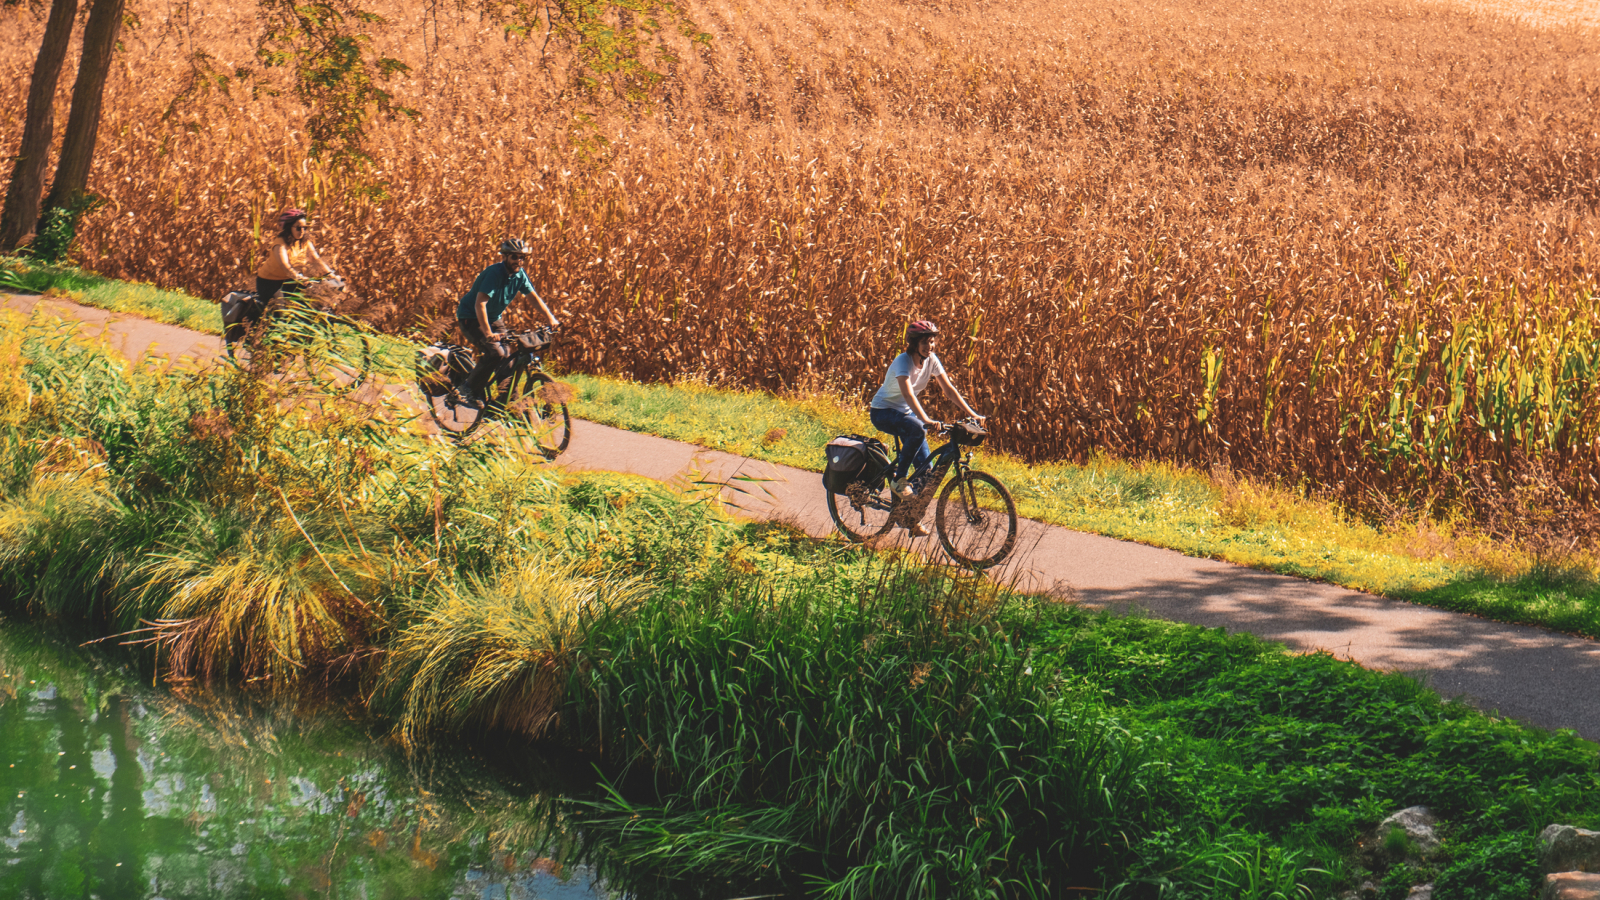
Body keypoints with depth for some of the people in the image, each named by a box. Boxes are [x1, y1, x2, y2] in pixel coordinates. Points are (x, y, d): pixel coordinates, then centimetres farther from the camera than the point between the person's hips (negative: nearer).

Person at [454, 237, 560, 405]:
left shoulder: (520, 275, -6)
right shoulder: (494, 273, -28)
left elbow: (535, 297, 5)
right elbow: (480, 304, -35)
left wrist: (551, 319, -5)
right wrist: (488, 333, -43)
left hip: (493, 318, 8)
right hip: (471, 318, -8)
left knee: (508, 356, -3)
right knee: (495, 352, -24)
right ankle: (470, 388, -9)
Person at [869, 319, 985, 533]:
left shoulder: (931, 360, -8)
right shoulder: (903, 361, -28)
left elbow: (949, 389, -4)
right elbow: (908, 394, -42)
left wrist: (972, 413, -13)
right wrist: (927, 420, -56)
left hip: (905, 411, 7)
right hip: (882, 412, -7)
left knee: (925, 465, -4)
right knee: (917, 430, -37)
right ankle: (898, 479, -19)